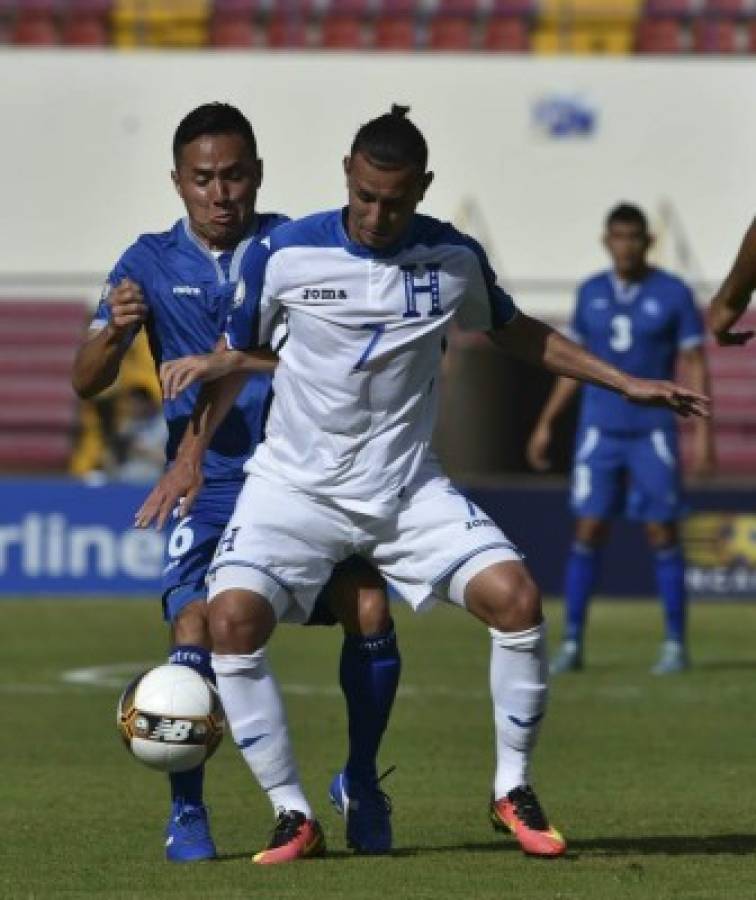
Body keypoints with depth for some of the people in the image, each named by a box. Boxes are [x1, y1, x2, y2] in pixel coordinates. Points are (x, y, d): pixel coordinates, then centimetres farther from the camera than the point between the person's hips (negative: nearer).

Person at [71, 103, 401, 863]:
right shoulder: (151, 264, 1)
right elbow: (86, 381, -5)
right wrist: (115, 331, -26)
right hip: (209, 483, 0)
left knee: (369, 612, -14)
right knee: (197, 630, -18)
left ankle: (361, 785, 8)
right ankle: (186, 810, -1)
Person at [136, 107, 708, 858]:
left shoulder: (453, 258, -3)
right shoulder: (284, 255, -10)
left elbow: (514, 332, 15)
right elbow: (234, 357, 6)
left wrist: (626, 384, 12)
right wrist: (190, 457, -1)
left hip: (409, 489, 1)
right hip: (293, 485, -1)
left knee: (514, 596, -18)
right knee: (233, 615, -25)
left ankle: (512, 790, 3)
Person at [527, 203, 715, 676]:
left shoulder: (674, 294, -5)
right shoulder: (591, 293, 5)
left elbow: (697, 366, -4)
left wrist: (704, 432, -13)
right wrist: (546, 424, 10)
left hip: (654, 432, -3)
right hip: (600, 432, 3)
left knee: (662, 533, -3)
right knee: (588, 531, -3)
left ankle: (676, 645, 6)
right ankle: (572, 645, 0)